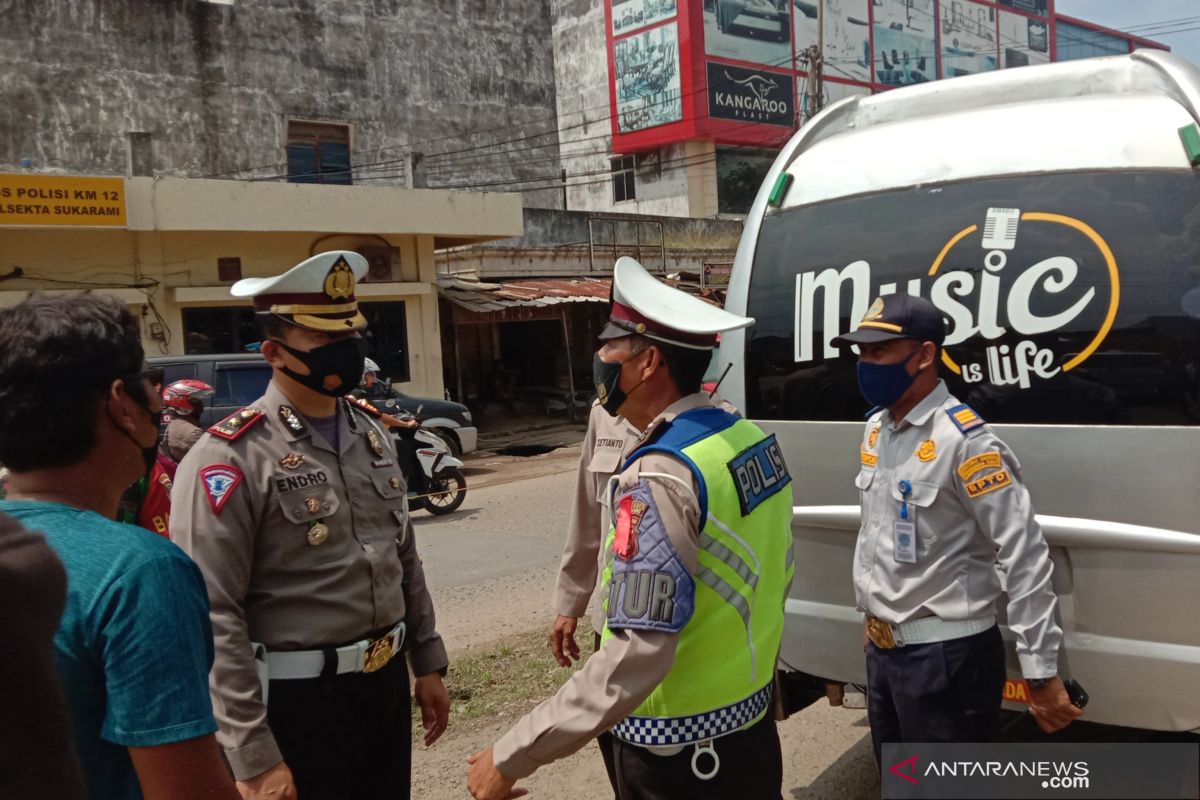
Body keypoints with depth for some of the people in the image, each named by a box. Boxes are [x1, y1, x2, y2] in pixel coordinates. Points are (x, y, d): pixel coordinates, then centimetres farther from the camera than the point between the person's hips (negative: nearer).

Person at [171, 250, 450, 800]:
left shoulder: (371, 434, 6)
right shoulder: (229, 459, -17)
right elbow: (213, 619, -20)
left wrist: (427, 663, 13)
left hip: (387, 683, 7)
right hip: (297, 701, -7)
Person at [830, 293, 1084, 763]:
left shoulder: (964, 440, -19)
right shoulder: (876, 428, 6)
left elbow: (1026, 556, -20)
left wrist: (1040, 672, -21)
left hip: (946, 654, -8)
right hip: (882, 649, 8)